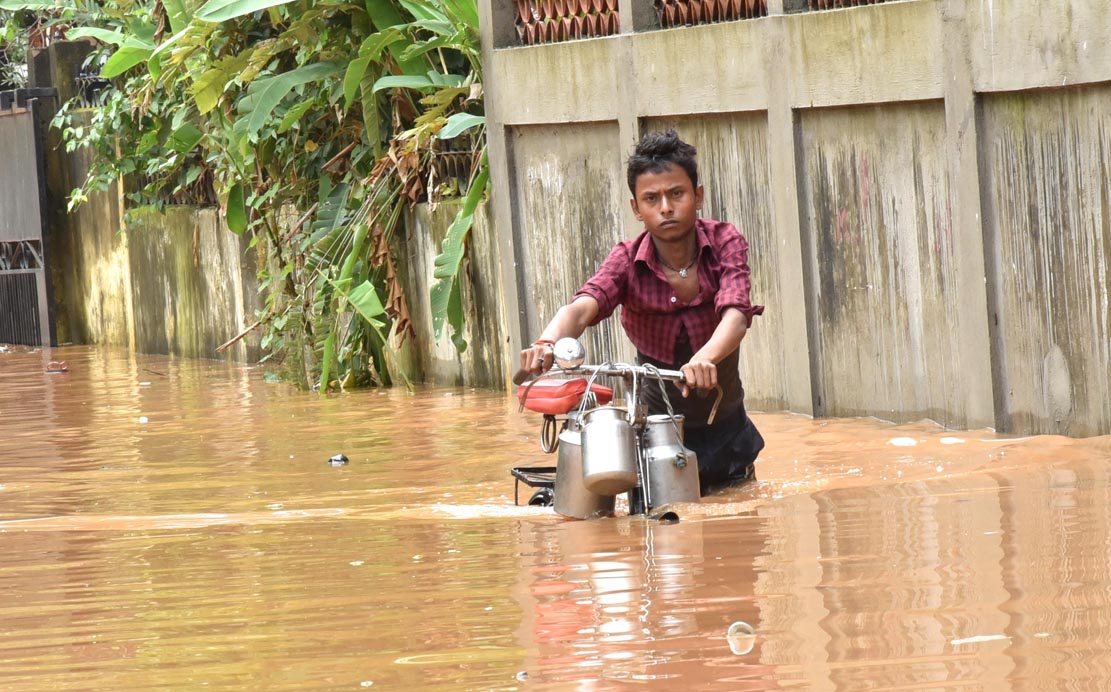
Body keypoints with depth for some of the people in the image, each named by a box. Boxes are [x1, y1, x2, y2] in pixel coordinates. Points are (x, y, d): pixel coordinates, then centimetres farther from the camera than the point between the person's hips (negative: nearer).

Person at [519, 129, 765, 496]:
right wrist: (547, 343, -60)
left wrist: (705, 359, -58)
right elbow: (582, 307, -35)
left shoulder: (725, 243, -17)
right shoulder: (627, 262, -17)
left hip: (725, 430, 0)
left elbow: (736, 314, -34)